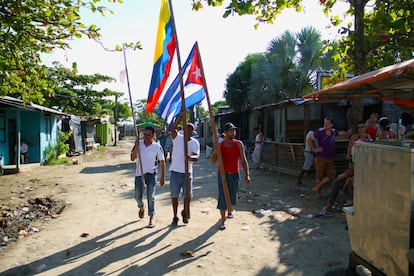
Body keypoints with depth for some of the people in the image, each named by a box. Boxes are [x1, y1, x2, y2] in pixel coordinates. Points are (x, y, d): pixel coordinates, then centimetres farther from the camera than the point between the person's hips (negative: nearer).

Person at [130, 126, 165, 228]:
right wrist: (136, 146, -21)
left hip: (151, 174, -2)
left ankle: (151, 219, 7)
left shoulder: (157, 147, -7)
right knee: (137, 196, 10)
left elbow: (162, 162, -2)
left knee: (151, 197, -4)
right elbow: (132, 158, -9)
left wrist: (162, 177, -6)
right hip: (139, 174, 3)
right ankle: (141, 207, 44)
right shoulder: (138, 144, -1)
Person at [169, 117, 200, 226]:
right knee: (174, 196, 7)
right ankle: (175, 217, 24)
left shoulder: (195, 142, 0)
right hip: (175, 172, 0)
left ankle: (185, 213, 27)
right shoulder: (177, 138, -1)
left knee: (188, 195, -1)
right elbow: (173, 128, -21)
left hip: (187, 172, 0)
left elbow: (196, 157, -13)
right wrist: (181, 116, -32)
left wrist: (191, 157, -37)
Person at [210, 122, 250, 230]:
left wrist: (247, 174, -12)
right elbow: (212, 161, -2)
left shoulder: (238, 144, -4)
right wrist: (215, 151, -20)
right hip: (222, 174, -1)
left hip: (234, 174, 1)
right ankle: (222, 220, 8)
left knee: (232, 196, 15)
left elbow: (243, 160, -5)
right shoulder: (219, 145, -3)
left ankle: (230, 210, 47)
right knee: (222, 197, -5)